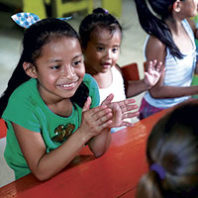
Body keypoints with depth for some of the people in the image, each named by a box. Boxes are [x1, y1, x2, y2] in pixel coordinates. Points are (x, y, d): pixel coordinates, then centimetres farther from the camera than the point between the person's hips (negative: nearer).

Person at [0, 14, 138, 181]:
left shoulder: (87, 85, -15)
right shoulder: (24, 103, -25)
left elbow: (97, 151, -6)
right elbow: (41, 172, -23)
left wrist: (105, 125, -27)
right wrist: (83, 133, -32)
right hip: (32, 181, -3)